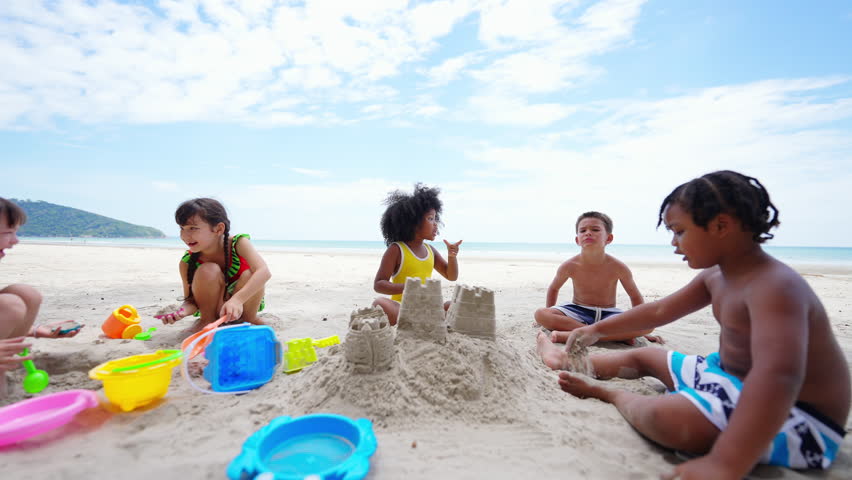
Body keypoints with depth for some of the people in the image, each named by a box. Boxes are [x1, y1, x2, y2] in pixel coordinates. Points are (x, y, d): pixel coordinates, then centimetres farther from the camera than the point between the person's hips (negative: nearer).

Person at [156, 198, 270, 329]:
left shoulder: (238, 243, -25)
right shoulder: (187, 262, -18)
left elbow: (264, 272, -40)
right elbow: (191, 300, -11)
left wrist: (237, 299, -53)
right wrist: (182, 311, -36)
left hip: (243, 304, 0)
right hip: (213, 306, 0)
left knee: (250, 274, -31)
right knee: (208, 270, -27)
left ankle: (249, 318, -5)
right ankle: (208, 320, -8)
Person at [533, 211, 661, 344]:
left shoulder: (618, 267, -12)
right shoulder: (569, 266, -12)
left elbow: (635, 297, 4)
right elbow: (553, 289, 8)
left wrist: (641, 331, 5)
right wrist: (550, 320, 8)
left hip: (607, 314, 0)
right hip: (578, 312, 1)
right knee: (540, 314, -29)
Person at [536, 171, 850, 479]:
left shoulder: (774, 285, -29)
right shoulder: (715, 276, 1)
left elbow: (778, 377, -43)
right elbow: (660, 311, 10)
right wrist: (598, 330, 12)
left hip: (795, 419, -9)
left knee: (669, 416, -35)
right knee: (645, 356, 20)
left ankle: (605, 393, -5)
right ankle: (569, 360, 32)